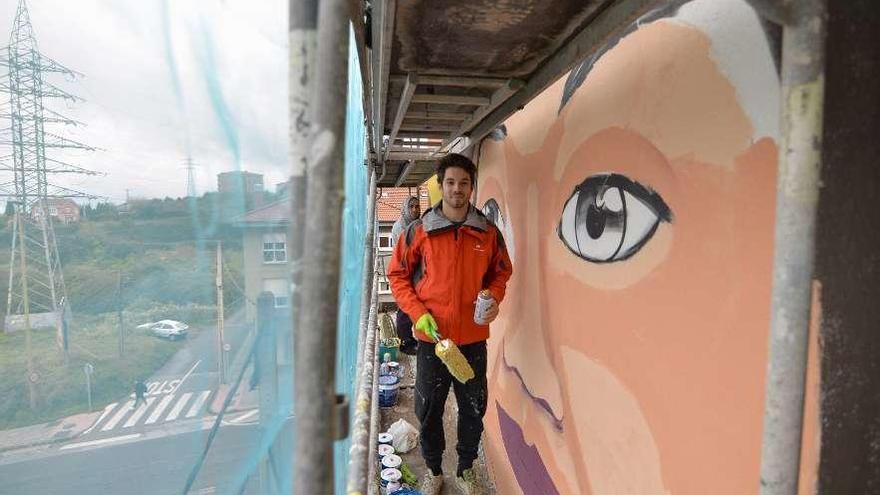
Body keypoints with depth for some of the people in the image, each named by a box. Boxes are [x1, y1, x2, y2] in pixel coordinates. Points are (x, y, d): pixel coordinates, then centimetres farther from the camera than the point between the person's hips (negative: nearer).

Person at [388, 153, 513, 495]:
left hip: (474, 337, 2)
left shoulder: (489, 232, -1)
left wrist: (494, 297, -9)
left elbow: (501, 272, 11)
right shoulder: (419, 230, -6)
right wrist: (419, 313, -11)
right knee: (429, 409, 15)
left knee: (474, 408, 16)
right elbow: (397, 275, 0)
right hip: (431, 337, -1)